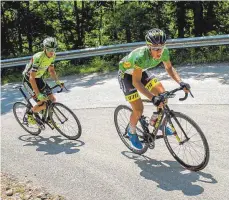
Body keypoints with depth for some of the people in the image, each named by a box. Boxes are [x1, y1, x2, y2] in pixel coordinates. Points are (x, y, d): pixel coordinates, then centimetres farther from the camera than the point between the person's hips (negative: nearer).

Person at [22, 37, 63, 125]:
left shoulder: (53, 56, -11)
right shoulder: (38, 58, -34)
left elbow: (51, 70, 6)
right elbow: (32, 78, -36)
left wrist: (57, 81, -9)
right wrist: (38, 94, -40)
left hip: (39, 78, 7)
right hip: (28, 80, -7)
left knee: (52, 99, -2)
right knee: (42, 104, -17)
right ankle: (29, 113, 13)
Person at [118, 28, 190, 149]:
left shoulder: (164, 52, -23)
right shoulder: (141, 56, -41)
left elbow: (169, 68, -5)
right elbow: (136, 82, -39)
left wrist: (180, 82, -20)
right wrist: (152, 98, -48)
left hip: (141, 71, 6)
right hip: (126, 74, -6)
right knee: (138, 110, -12)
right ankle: (131, 132, 18)